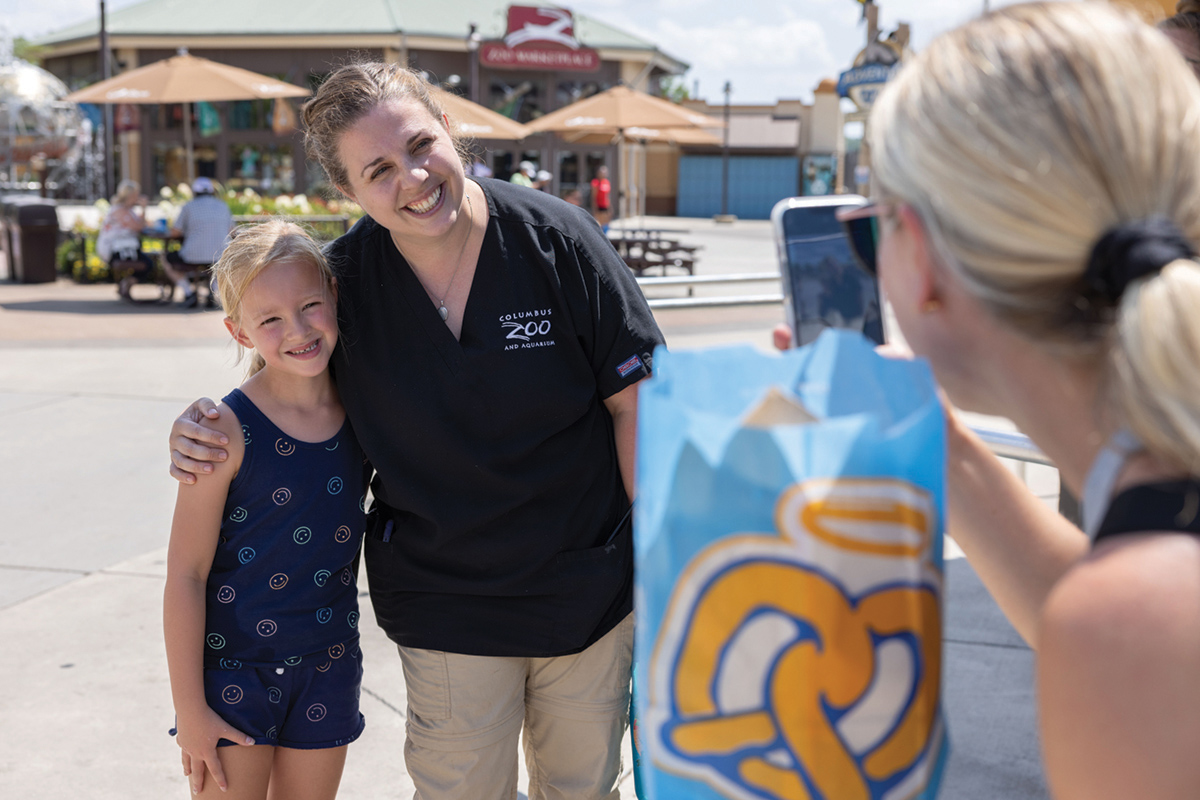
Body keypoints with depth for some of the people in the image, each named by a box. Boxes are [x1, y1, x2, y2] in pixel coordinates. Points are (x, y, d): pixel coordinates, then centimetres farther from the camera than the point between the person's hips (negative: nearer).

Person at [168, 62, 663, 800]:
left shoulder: (556, 238, -13)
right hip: (445, 606, 1)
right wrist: (204, 432, -12)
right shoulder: (345, 275, -9)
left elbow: (633, 401, -8)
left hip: (588, 591, 0)